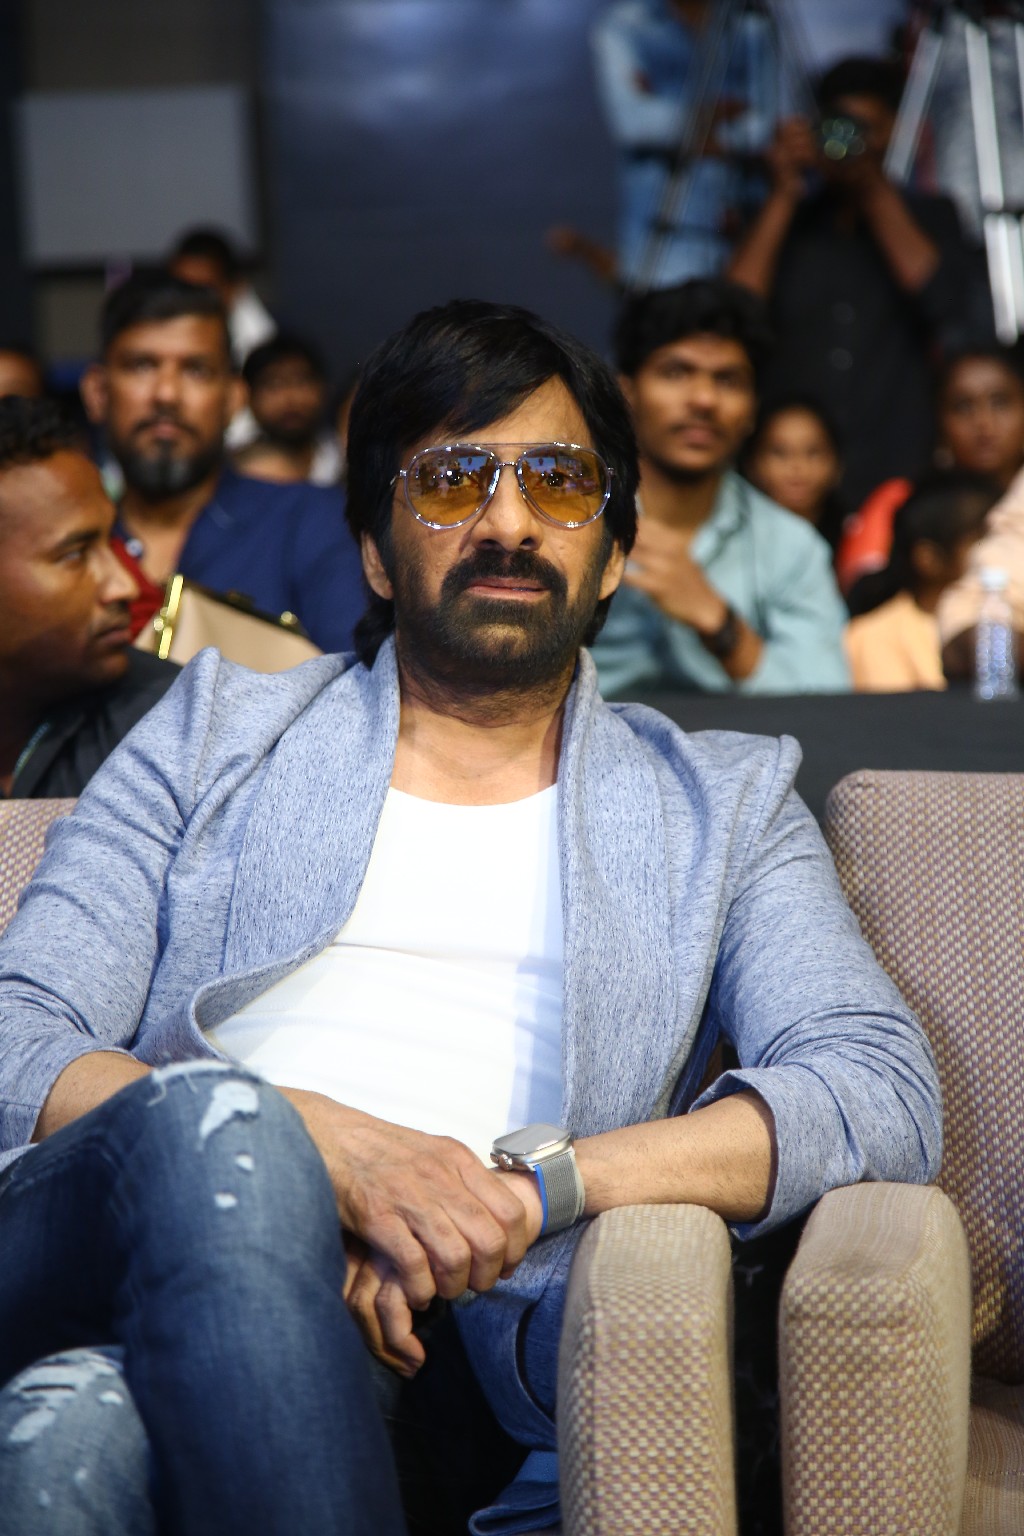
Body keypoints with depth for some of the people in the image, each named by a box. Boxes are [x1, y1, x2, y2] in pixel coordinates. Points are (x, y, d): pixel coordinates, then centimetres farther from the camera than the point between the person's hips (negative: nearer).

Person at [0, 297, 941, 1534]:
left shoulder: (720, 807, 22)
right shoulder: (216, 735, 22)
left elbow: (885, 1091, 4)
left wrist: (530, 1187, -13)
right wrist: (318, 1146, -13)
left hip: (448, 1358, -2)